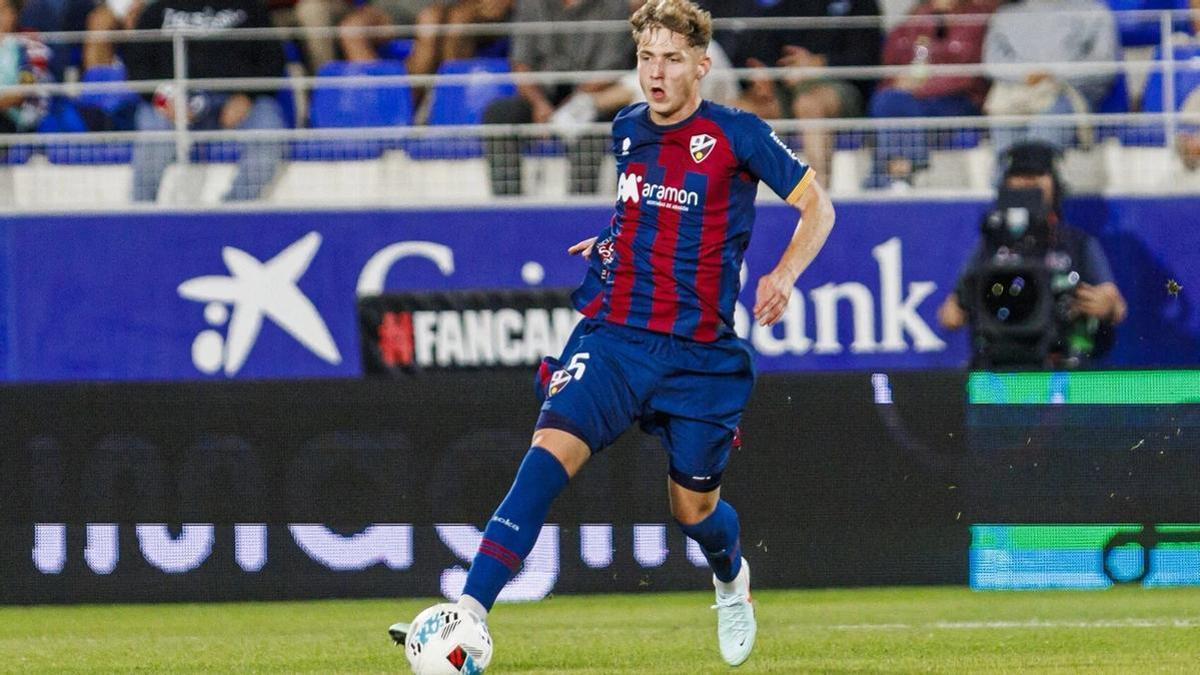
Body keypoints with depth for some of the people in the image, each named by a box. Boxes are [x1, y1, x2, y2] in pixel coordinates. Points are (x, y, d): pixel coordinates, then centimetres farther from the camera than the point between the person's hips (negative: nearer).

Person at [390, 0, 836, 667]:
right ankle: (470, 612, -31)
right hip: (616, 336, 2)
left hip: (699, 354, -2)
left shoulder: (737, 135, -7)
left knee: (695, 509, 9)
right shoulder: (628, 130, 8)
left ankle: (732, 580, 48)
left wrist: (785, 274, -16)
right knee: (551, 449, -21)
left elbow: (818, 206, -1)